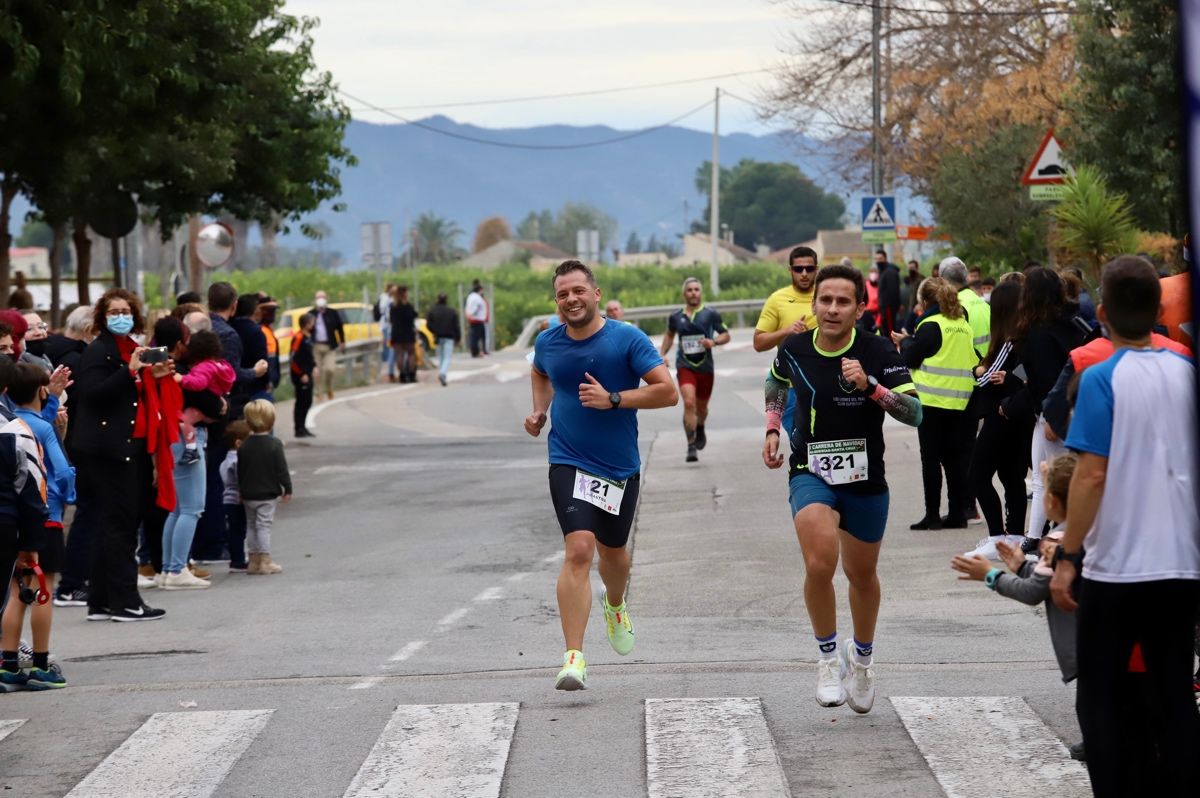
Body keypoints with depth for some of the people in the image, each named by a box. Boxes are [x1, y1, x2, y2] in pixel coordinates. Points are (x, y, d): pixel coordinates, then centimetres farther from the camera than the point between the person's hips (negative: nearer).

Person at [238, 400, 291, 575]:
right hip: (268, 493, -4)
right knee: (264, 525, -2)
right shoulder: (274, 444, -12)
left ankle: (254, 560, 14)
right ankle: (265, 561, -3)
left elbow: (240, 472, 6)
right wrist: (287, 489, -1)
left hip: (248, 495, 4)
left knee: (251, 526, 12)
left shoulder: (244, 446, 0)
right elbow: (282, 469, -11)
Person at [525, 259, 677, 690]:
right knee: (579, 549, -20)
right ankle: (574, 657, -24)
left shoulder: (628, 339, -9)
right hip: (569, 462, 0)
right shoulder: (548, 342, 1)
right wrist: (539, 411, 10)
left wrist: (613, 399, -21)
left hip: (620, 466, 1)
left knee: (612, 551, 18)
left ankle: (615, 606, 55)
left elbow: (668, 391, -13)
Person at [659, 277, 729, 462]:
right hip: (685, 366, -1)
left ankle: (700, 429, 50)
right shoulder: (676, 317, 4)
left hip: (705, 367, 1)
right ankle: (691, 446, -19)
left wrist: (714, 342, -16)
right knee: (689, 403, -21)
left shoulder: (710, 314, -1)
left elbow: (726, 335, 4)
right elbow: (669, 335, 22)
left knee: (701, 407, 15)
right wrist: (662, 354, 11)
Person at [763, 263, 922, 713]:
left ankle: (862, 658, 42)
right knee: (820, 564, -24)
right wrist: (772, 428, 8)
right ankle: (828, 657, -4)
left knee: (861, 575, 16)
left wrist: (870, 385, -34)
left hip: (865, 479, 0)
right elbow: (777, 381, 18)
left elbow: (915, 413, -23)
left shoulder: (878, 353, -15)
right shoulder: (794, 349, -7)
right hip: (810, 473, 0)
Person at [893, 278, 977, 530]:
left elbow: (911, 359, -8)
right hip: (961, 401, 6)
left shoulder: (931, 325, -9)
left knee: (931, 458, 1)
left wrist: (904, 342, 14)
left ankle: (932, 514, -1)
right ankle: (957, 514, 10)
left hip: (933, 400, -5)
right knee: (956, 459, 10)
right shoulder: (963, 323, 9)